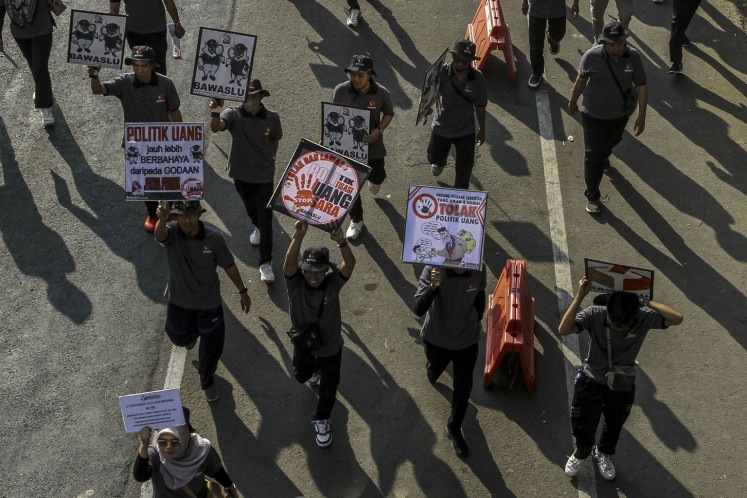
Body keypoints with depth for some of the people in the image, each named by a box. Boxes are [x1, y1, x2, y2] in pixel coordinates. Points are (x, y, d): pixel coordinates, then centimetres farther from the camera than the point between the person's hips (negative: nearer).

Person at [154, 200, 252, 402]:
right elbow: (159, 233, -48)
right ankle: (193, 333, 61)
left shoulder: (213, 237, -20)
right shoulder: (171, 232, -22)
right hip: (179, 300, 1)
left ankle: (207, 380, 40)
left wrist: (242, 291, 3)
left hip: (208, 302, -1)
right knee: (180, 337, 21)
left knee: (211, 344, 9)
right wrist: (162, 218, -72)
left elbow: (229, 265, -6)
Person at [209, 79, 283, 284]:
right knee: (250, 208, 26)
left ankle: (266, 263, 2)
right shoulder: (234, 114, -16)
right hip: (241, 174, 2)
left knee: (265, 218, -4)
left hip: (264, 175, -1)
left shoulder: (272, 118, -11)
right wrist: (215, 112, -55)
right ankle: (258, 228, 60)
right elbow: (216, 128, -36)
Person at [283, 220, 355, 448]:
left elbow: (350, 263, -43)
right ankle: (314, 369, 66)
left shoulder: (333, 282, -25)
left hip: (330, 347, -1)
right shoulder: (295, 283, -26)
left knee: (328, 389, 17)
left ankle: (321, 420, 46)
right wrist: (299, 236, -64)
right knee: (301, 376, 30)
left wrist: (342, 242, -62)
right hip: (303, 345, 1)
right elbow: (290, 261, -47)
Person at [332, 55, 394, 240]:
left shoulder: (381, 93, -20)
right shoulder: (341, 90, -18)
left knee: (376, 175, 23)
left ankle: (375, 178, 64)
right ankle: (356, 220, 28)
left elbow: (388, 113, -2)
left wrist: (379, 130, -19)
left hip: (372, 143, 0)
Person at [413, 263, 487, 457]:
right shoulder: (433, 270, -32)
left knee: (463, 387, 12)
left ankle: (454, 429, 37)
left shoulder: (479, 269, -21)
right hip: (437, 338, -1)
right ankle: (432, 370, 68)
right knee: (435, 369, 29)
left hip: (467, 340, 1)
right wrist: (433, 286, -55)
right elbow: (418, 310, -38)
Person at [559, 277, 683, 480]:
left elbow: (677, 318, -32)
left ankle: (603, 454, 59)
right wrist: (579, 296, -45)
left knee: (613, 427, 25)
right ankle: (581, 453, 47)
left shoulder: (644, 318, -21)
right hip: (592, 382, -2)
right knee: (583, 428, 9)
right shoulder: (595, 315, -26)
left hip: (622, 387, 2)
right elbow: (564, 329, -39)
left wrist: (646, 301, -33)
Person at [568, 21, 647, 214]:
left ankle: (603, 157, 65)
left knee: (611, 142, 30)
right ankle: (592, 195, 14)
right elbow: (581, 80, -5)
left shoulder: (633, 57, -18)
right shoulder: (592, 57, -23)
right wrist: (573, 101, 9)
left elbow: (642, 87, -9)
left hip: (620, 115, 3)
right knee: (593, 155, -1)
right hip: (594, 115, -3)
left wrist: (641, 116, -9)